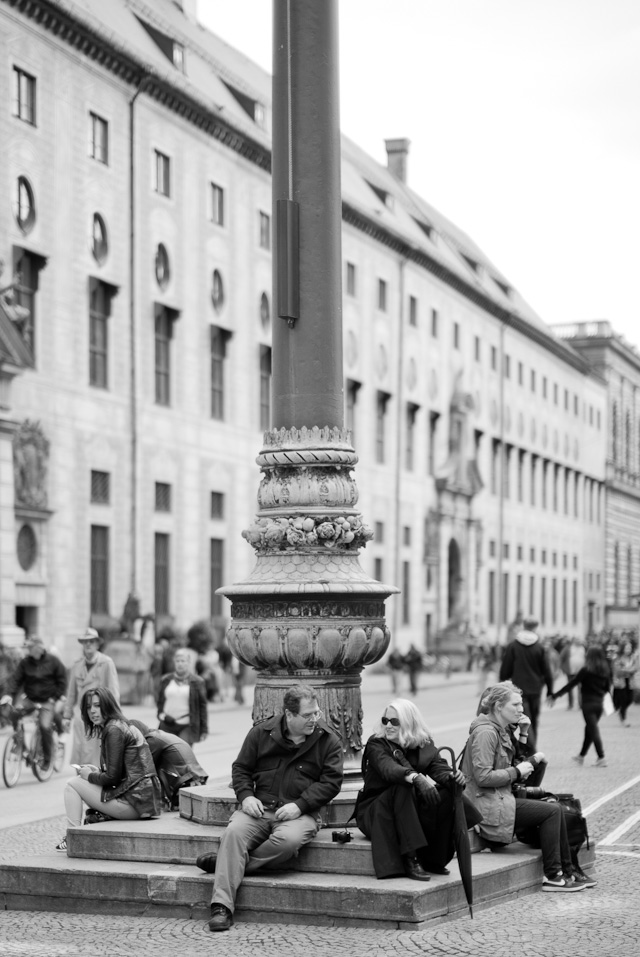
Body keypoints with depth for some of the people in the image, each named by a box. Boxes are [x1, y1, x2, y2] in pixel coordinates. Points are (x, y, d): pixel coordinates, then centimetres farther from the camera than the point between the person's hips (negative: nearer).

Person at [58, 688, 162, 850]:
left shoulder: (114, 730, -11)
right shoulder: (126, 726, 19)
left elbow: (113, 777, -14)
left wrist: (90, 776, 2)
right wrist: (98, 771, 14)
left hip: (134, 802, -10)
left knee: (72, 784, 3)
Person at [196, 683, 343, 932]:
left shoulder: (328, 740, 3)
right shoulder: (261, 733, 7)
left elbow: (331, 781, -1)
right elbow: (241, 768, 15)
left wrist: (299, 805, -13)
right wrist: (246, 796, -5)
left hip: (299, 813, -1)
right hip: (260, 807, 2)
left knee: (288, 839, -36)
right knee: (234, 831, -29)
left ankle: (228, 863, -18)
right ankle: (222, 907, -30)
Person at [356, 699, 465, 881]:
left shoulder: (424, 744, 6)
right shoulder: (376, 744, -9)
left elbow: (438, 766, -10)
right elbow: (388, 768, -30)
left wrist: (451, 776, -35)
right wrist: (416, 778, -49)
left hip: (411, 809, 4)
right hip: (375, 810, -4)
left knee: (445, 793, -21)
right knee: (403, 788, -34)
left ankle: (434, 859, -16)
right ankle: (410, 859, -39)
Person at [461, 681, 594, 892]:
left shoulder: (501, 730, 15)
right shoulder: (485, 732, -16)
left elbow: (517, 763, 17)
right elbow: (483, 777, -23)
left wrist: (522, 735, 6)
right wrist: (516, 772, -14)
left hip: (501, 799, 10)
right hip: (489, 805, -10)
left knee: (555, 807, 2)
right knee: (552, 811, -13)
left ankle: (568, 871, 7)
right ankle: (552, 876, -7)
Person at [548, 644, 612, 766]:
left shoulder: (586, 671, -12)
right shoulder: (605, 670, 2)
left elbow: (571, 684, -11)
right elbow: (607, 687, 10)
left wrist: (554, 696, -7)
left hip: (588, 704, -6)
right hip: (599, 703, 6)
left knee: (593, 730, -2)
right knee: (589, 729, 17)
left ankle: (601, 758, -8)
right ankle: (581, 756, 28)